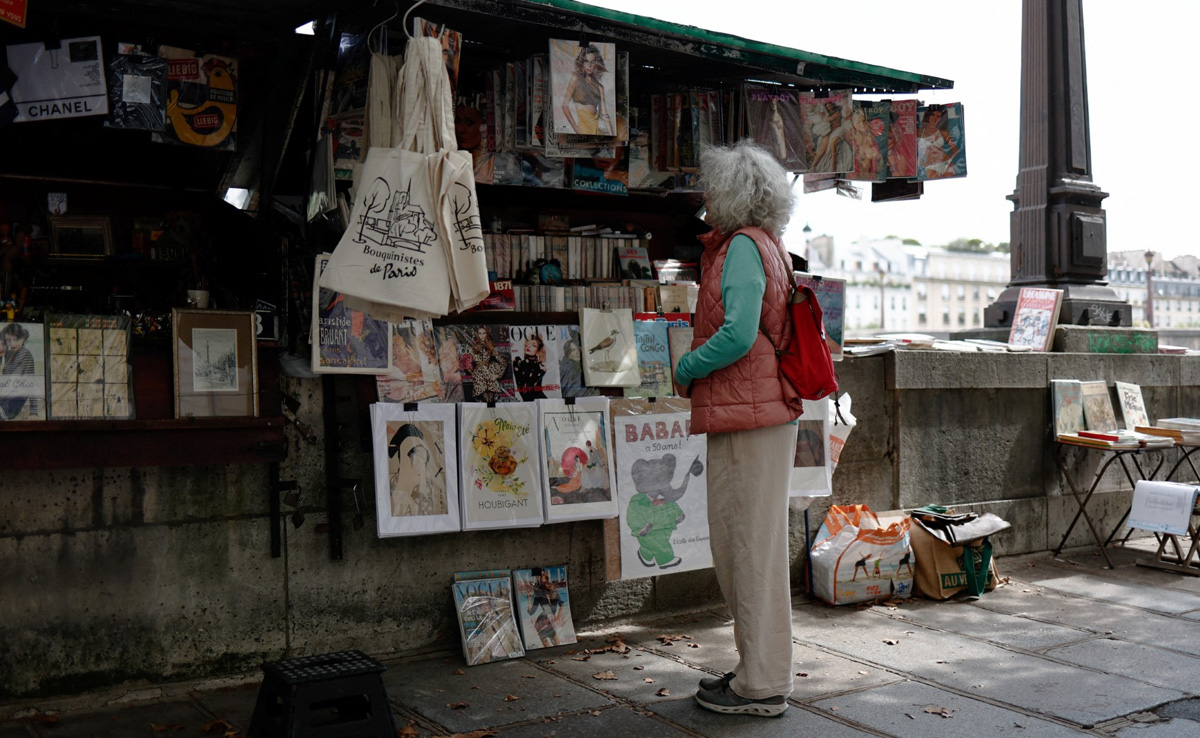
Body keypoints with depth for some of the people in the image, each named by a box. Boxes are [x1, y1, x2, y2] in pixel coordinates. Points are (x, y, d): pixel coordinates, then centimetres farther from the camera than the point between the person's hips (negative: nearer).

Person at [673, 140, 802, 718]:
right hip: (764, 411, 10)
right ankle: (760, 669, 26)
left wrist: (685, 371, -8)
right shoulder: (766, 245, 18)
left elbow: (738, 335, -21)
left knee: (749, 547, -3)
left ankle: (762, 686, 6)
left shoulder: (742, 246, -11)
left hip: (747, 414, -10)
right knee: (740, 546, 16)